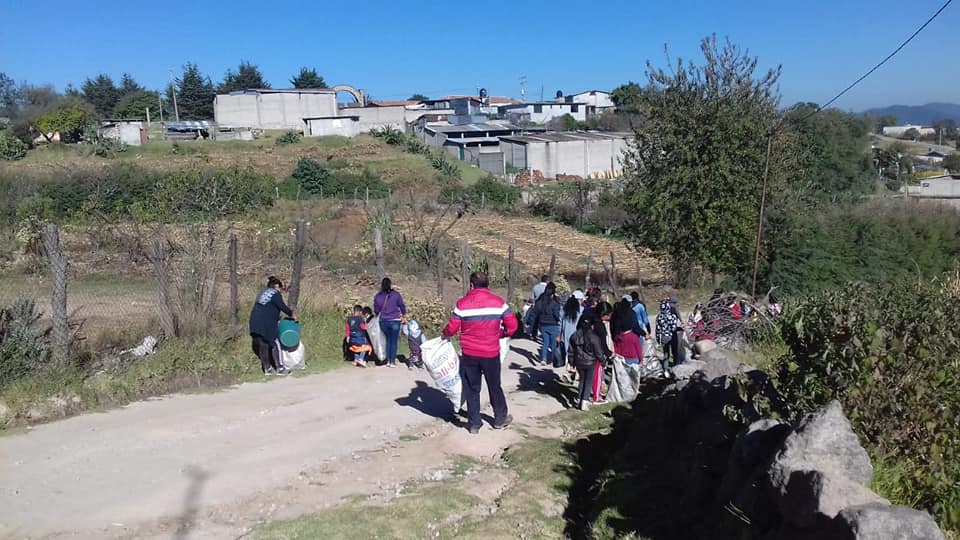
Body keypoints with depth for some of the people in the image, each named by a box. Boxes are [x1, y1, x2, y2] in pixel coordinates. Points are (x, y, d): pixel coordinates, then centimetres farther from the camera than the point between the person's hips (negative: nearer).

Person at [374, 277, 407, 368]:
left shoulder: (378, 296, -3)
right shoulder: (396, 295, -9)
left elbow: (376, 310, 6)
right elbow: (402, 306, 1)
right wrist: (404, 316, 18)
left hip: (383, 321, 3)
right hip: (395, 321, -3)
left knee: (388, 340, 19)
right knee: (394, 341, 7)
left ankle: (388, 360, 19)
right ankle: (393, 362, 8)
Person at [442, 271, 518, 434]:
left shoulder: (462, 303, -8)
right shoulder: (498, 302, -5)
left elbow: (452, 328, -8)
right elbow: (512, 325, -5)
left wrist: (445, 334, 14)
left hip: (469, 354, -1)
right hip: (491, 353, 1)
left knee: (472, 389, 12)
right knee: (495, 387, 18)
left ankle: (474, 424, 17)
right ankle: (500, 418, 31)